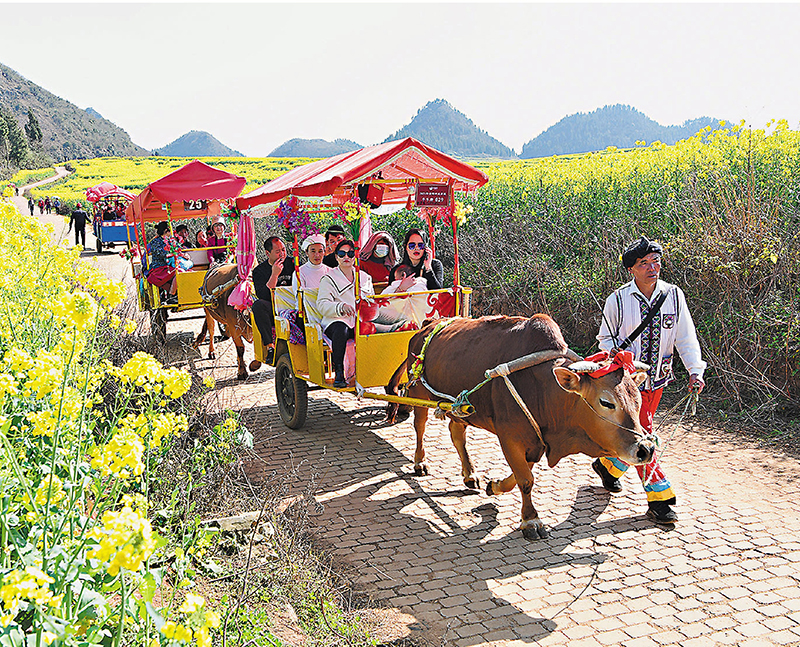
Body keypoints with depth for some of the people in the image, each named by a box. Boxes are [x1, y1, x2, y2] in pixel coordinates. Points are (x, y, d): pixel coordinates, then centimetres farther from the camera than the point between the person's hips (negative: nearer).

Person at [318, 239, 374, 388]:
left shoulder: (364, 277, 21)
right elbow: (322, 305, -7)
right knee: (341, 330, -39)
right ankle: (338, 374, -31)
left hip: (361, 322, 3)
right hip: (336, 321, -3)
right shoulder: (329, 279, 7)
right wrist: (341, 307, -27)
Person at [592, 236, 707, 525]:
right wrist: (614, 350, -19)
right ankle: (659, 497, -4)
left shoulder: (673, 295, -3)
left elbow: (686, 337, 1)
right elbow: (606, 337, 4)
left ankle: (609, 465, 42)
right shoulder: (618, 300, -10)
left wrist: (695, 370, -11)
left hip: (657, 378, 4)